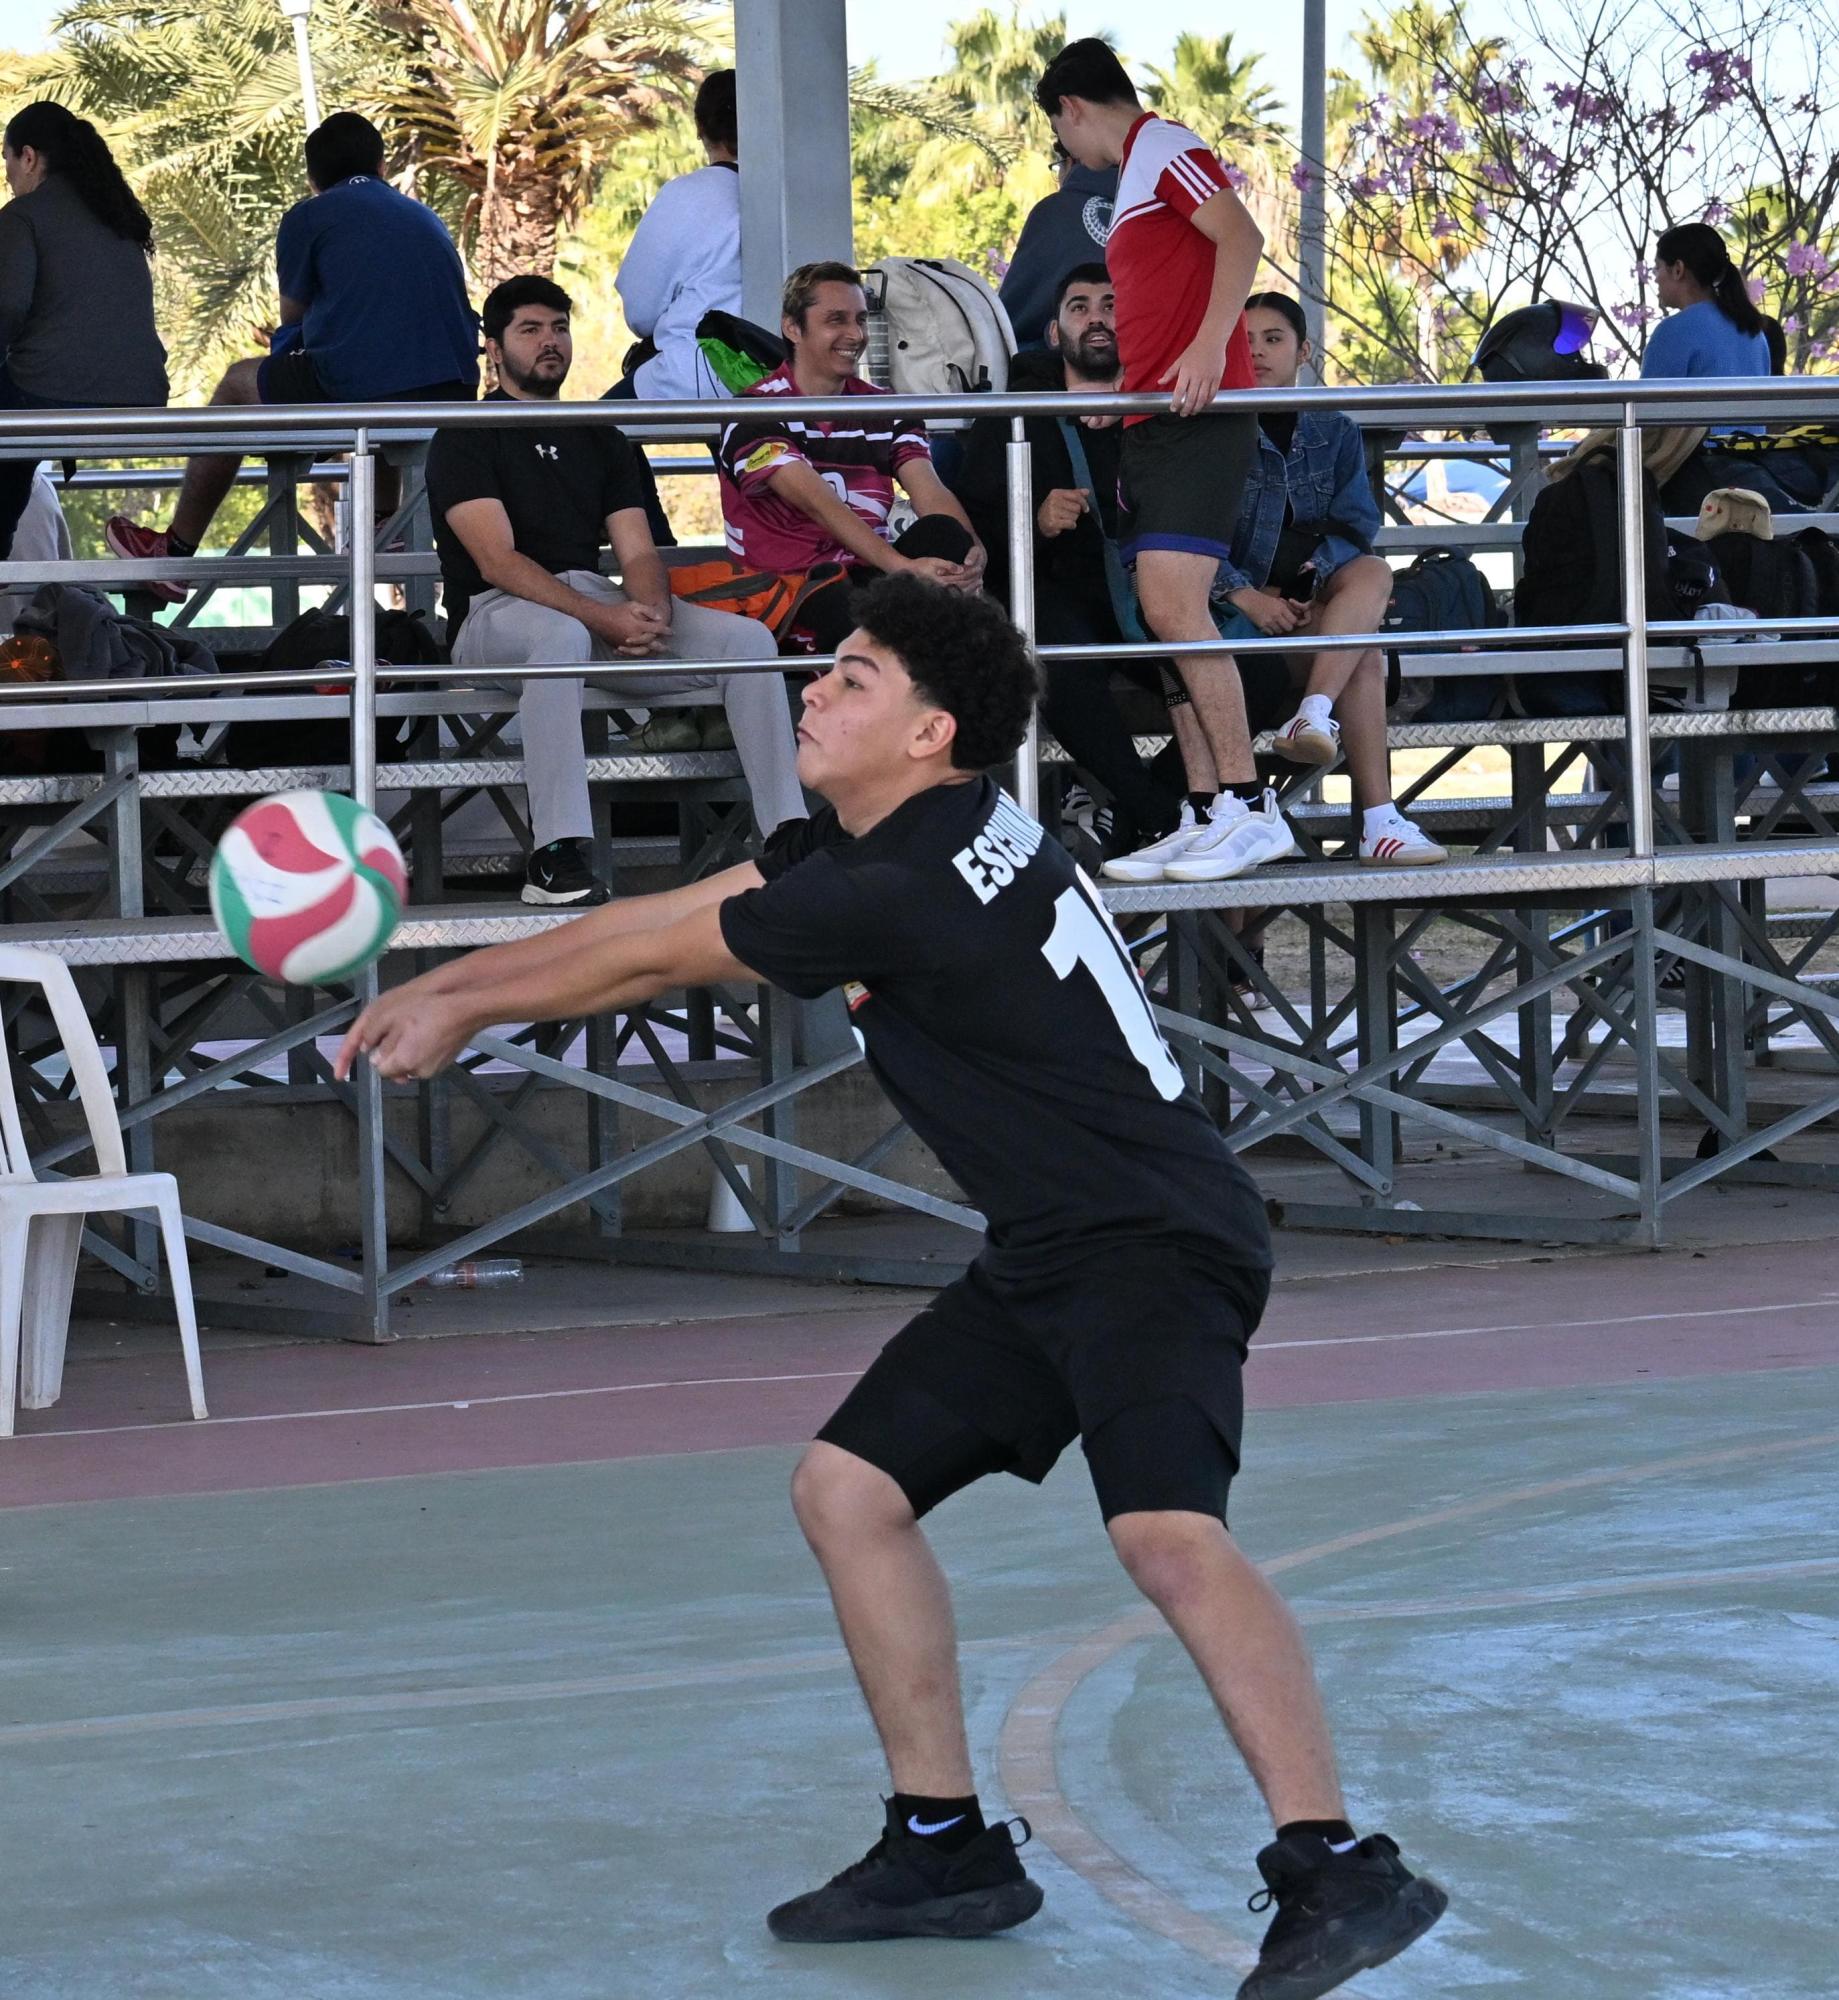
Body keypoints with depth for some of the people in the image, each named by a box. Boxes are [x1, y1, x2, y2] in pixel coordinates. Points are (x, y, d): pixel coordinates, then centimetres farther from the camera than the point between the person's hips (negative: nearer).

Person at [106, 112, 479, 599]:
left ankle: (175, 551, 33)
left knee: (239, 382, 24)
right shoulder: (427, 219, 23)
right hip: (453, 395, 5)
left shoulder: (308, 218, 8)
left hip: (355, 394, -5)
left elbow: (294, 319, 19)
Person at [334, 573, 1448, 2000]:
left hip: (1158, 1243, -11)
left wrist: (466, 1012, 7)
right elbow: (661, 926, 15)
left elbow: (656, 960, -7)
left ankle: (1339, 1872, -32)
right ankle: (947, 1847, 19)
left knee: (1164, 1529, -31)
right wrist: (440, 989, 13)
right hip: (1047, 1256, 11)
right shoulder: (879, 843, 8)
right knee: (848, 1486, 10)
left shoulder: (904, 891, -21)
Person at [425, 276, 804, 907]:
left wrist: (650, 613, -14)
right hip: (497, 614, -6)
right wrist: (602, 618, -23)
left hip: (598, 605, 6)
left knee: (747, 638, -15)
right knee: (563, 634, -42)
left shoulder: (598, 439, 22)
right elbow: (497, 561, -11)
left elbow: (638, 552, 11)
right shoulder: (465, 439, 2)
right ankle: (555, 858, -47)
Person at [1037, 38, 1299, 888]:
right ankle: (1207, 816, 6)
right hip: (1151, 426, 10)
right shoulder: (1134, 176, 23)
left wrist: (1209, 348, -28)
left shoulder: (1163, 148, -5)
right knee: (1166, 616, 6)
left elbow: (1241, 238, -19)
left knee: (1173, 603, -18)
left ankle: (1251, 810, -19)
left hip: (1196, 418, -10)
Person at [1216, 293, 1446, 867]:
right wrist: (1246, 595, -23)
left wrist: (1316, 573, -16)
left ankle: (1315, 713, -51)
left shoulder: (1335, 432, 17)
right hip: (1239, 603, -4)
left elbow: (1355, 525, 6)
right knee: (1364, 653, -30)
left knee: (1372, 573, -32)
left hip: (1313, 595, 4)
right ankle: (1377, 819, -43)